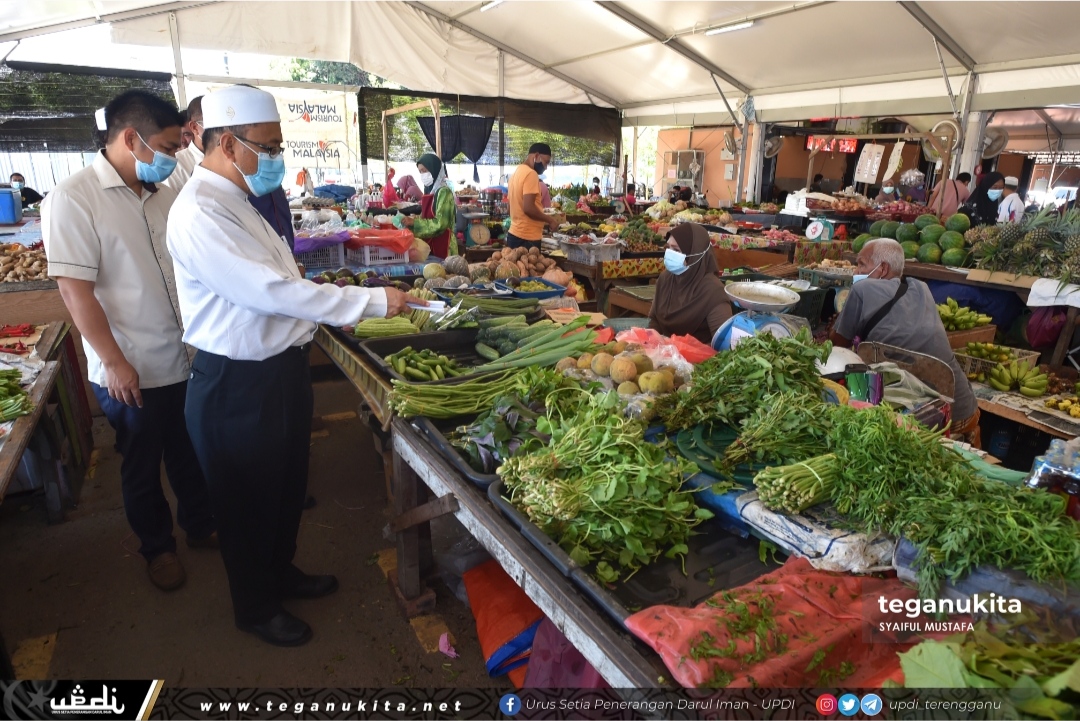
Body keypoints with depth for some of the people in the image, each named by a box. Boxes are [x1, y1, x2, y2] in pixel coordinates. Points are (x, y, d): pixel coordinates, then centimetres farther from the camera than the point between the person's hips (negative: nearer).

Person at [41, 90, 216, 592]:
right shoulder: (74, 199, -14)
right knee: (142, 466, 15)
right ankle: (157, 547, 34)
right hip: (130, 371, -5)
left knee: (189, 453, 20)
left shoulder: (163, 193, 4)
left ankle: (199, 524, 40)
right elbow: (74, 289, -16)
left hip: (185, 360, 5)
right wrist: (115, 363, -16)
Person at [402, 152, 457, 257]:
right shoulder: (430, 191, 12)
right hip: (430, 243, 8)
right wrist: (412, 220, 1)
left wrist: (414, 222, -16)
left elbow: (440, 223, -18)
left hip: (442, 244, -8)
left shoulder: (444, 192, -11)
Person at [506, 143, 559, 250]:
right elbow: (528, 208, -22)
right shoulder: (530, 173, -14)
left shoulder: (518, 172, 15)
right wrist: (550, 220, -9)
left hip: (514, 234, 10)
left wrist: (546, 219, 20)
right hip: (527, 238, -10)